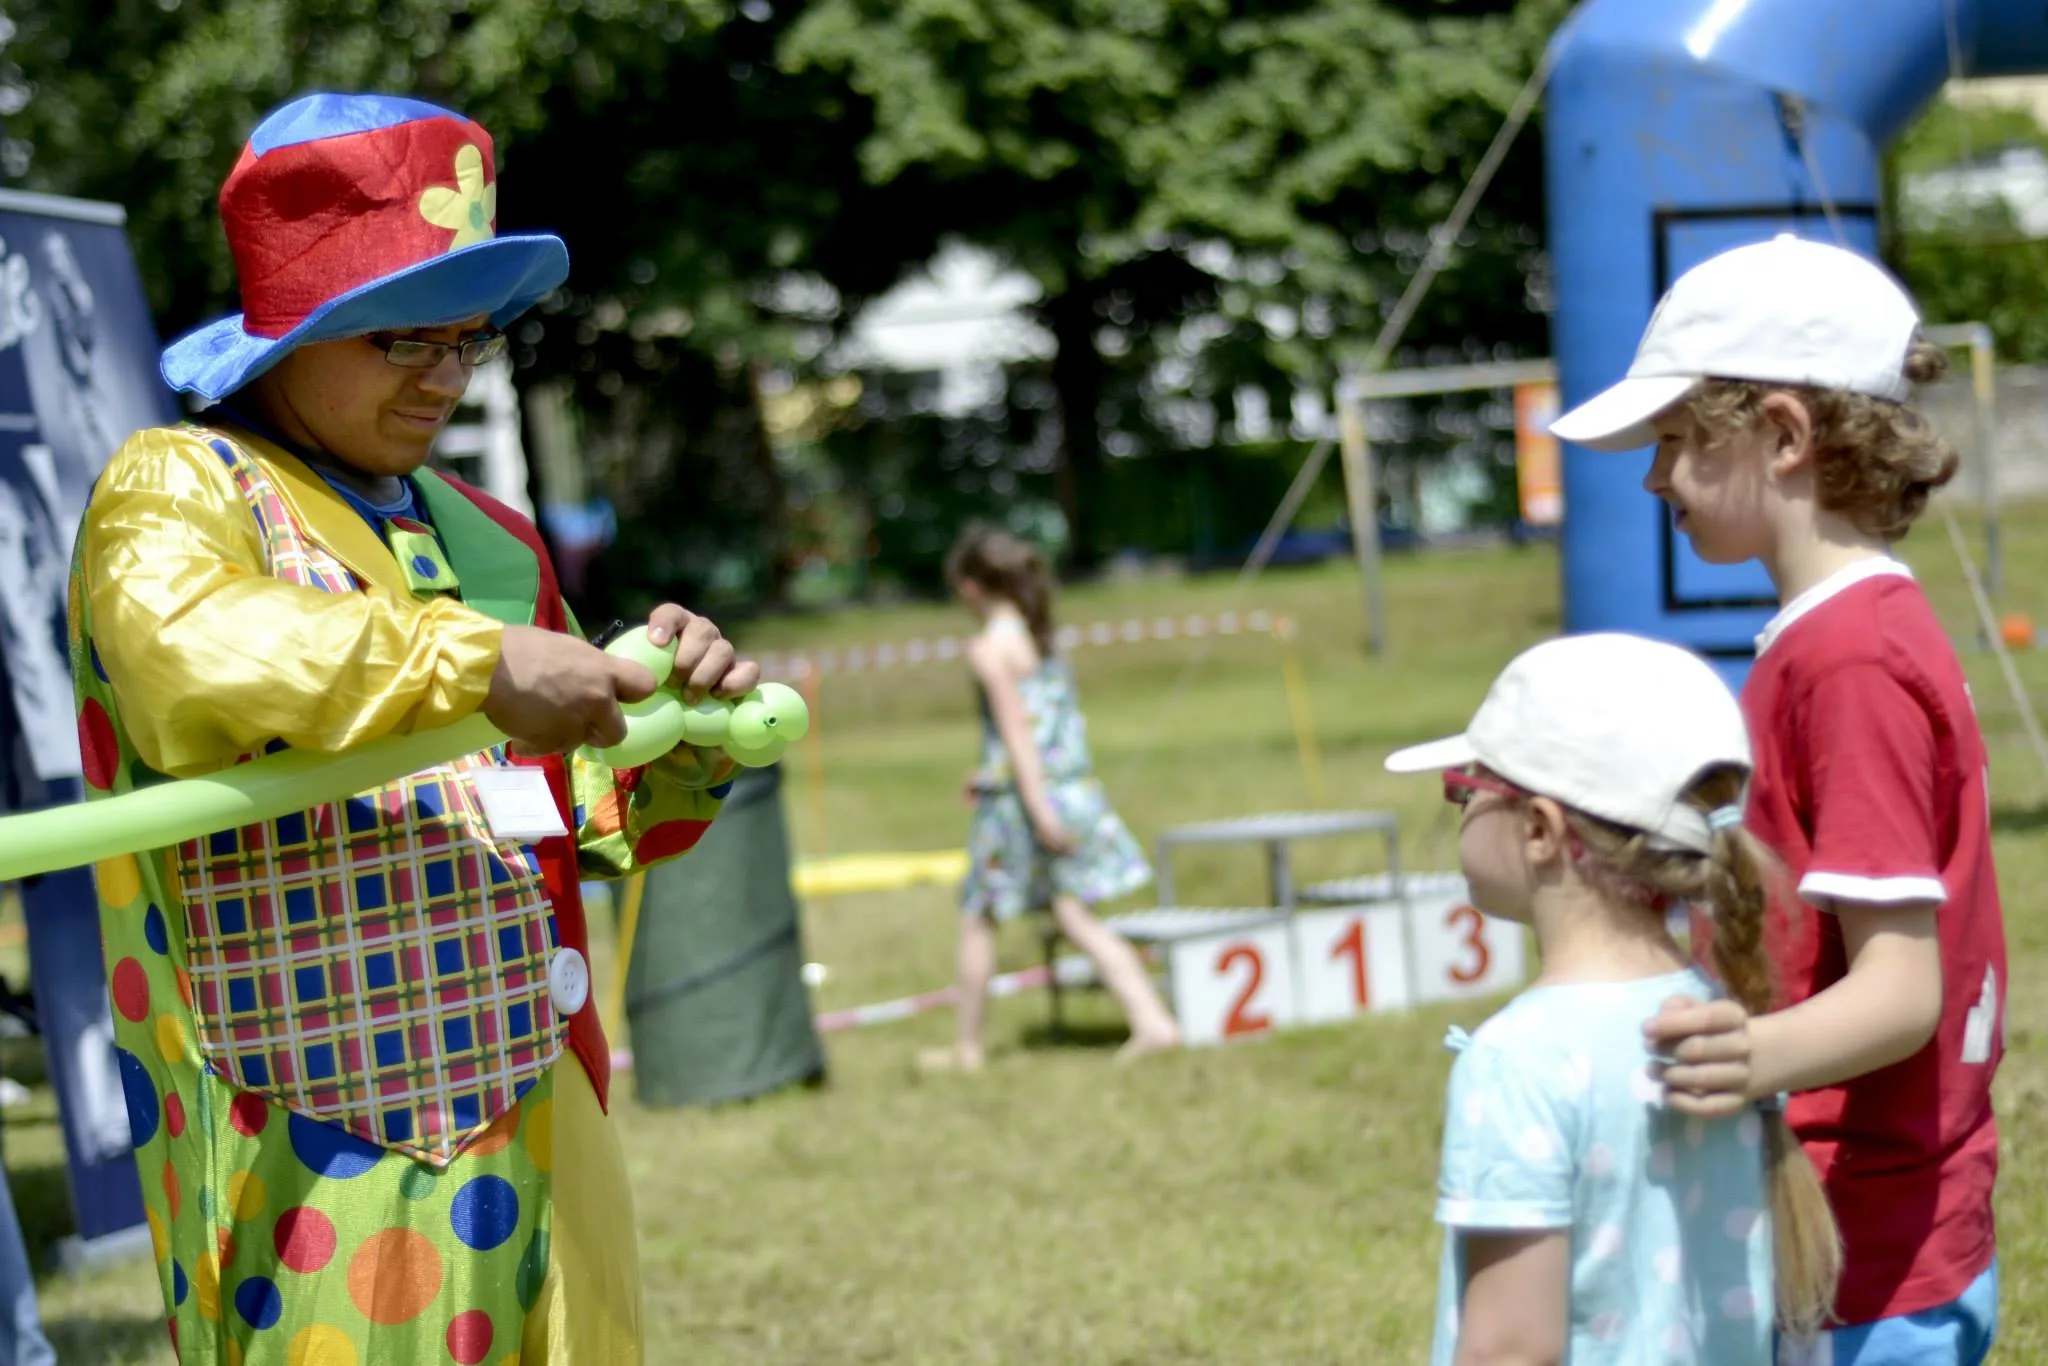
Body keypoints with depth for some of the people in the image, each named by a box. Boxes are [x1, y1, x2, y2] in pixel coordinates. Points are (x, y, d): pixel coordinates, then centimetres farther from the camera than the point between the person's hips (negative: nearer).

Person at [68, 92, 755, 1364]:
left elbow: (604, 817, 24)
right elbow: (188, 651, -28)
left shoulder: (486, 541, 19)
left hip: (531, 1118, 7)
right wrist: (474, 666, -30)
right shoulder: (176, 490, -3)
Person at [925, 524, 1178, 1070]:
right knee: (1075, 917, 5)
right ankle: (1152, 1019, -8)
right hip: (1074, 781, 7)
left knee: (977, 919, 9)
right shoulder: (1041, 635, 12)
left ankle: (968, 1045, 19)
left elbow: (1015, 726, -17)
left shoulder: (988, 648, -12)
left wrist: (1039, 808, -21)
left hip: (1020, 797, -7)